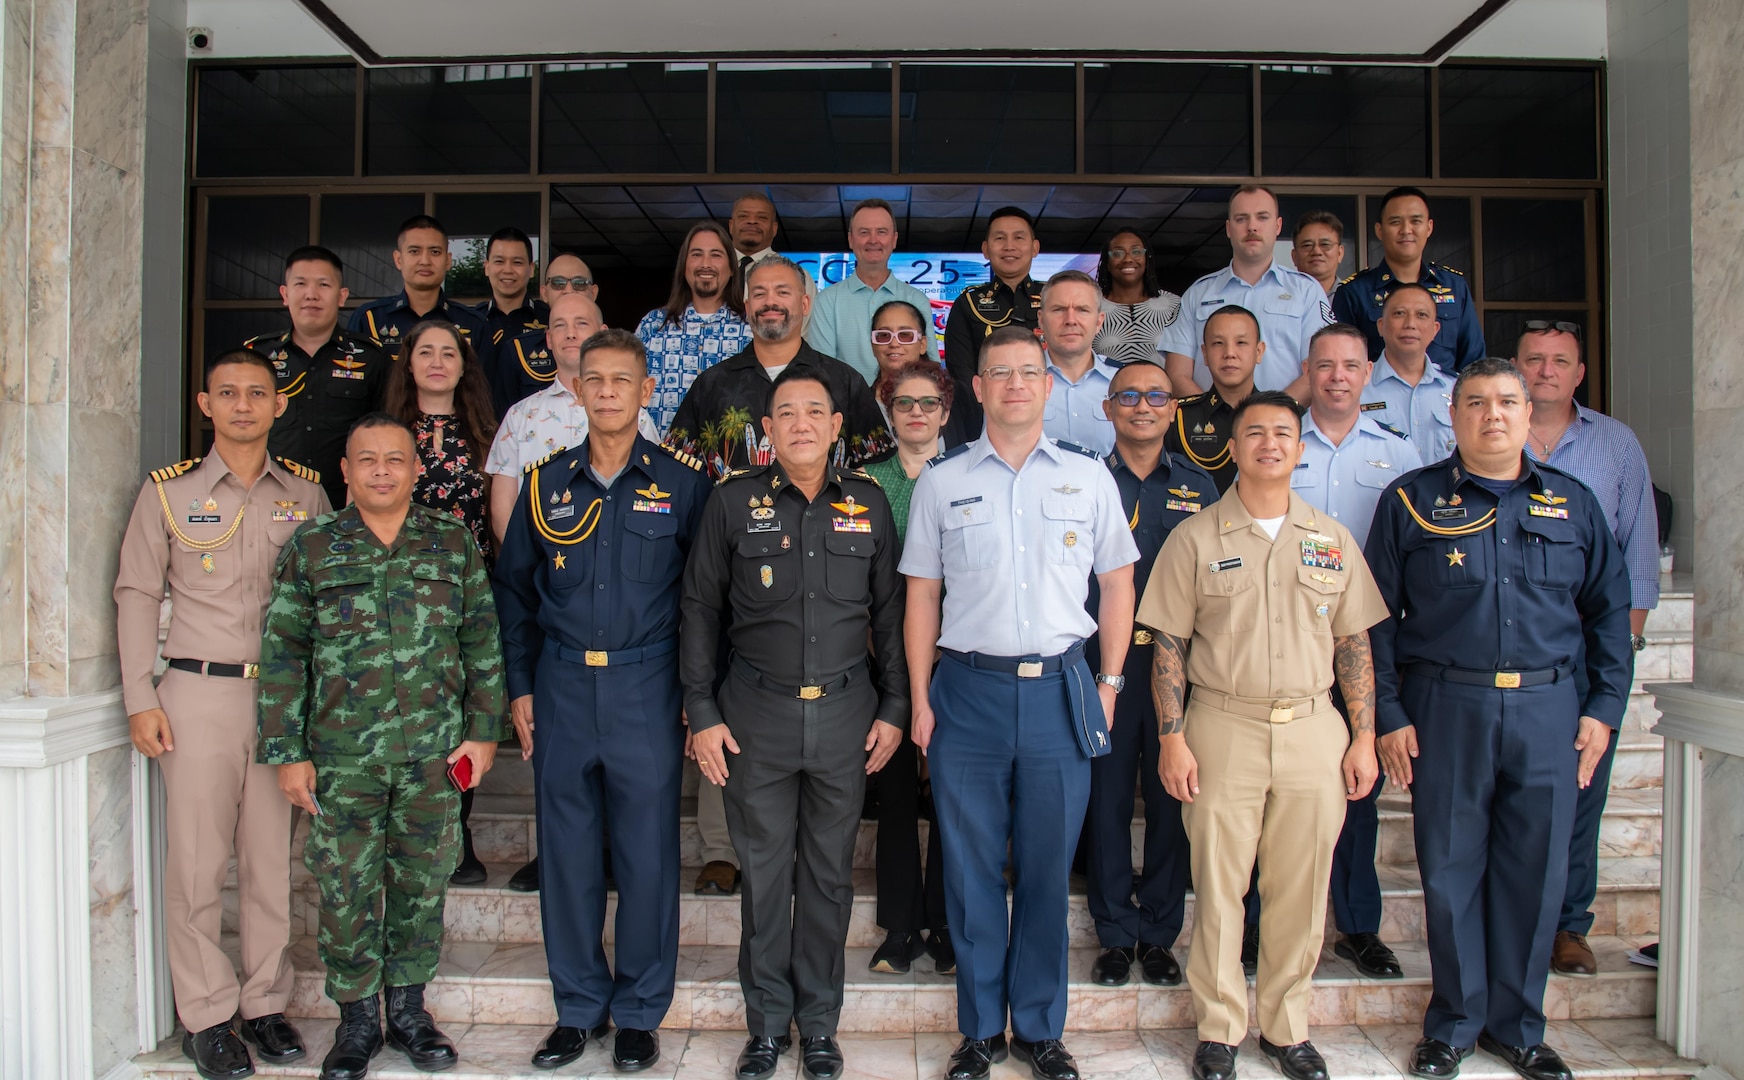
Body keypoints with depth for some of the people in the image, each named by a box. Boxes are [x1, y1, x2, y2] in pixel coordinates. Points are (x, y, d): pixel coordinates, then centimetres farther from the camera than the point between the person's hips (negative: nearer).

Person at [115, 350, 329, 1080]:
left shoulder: (306, 493, 7)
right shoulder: (167, 491, 3)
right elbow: (136, 596, 4)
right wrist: (141, 700, -2)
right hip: (199, 694, -1)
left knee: (275, 859, 7)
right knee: (197, 863, 3)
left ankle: (267, 1003, 20)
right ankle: (206, 1016, 16)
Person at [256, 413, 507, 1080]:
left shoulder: (453, 544, 5)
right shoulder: (311, 548, 3)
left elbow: (483, 644, 7)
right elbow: (282, 655, 3)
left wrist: (483, 730, 2)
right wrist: (286, 753, -1)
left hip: (435, 755, 1)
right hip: (342, 757, 0)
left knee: (422, 885, 10)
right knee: (346, 891, 6)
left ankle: (408, 1009, 27)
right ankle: (357, 1019, 23)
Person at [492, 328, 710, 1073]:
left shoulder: (681, 483, 0)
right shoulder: (545, 483, 7)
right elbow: (514, 589, 13)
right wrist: (520, 687, 7)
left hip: (646, 687, -2)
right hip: (562, 686, 3)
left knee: (646, 853, 4)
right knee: (567, 853, 9)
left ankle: (639, 1012, 20)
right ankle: (578, 1007, 25)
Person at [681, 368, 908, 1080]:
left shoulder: (868, 503, 4)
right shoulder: (733, 502, 0)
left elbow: (889, 611, 9)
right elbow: (700, 610, 3)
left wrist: (894, 708, 5)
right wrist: (701, 712, -1)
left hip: (845, 712, 1)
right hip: (756, 712, -1)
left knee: (830, 872, 11)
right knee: (764, 870, 8)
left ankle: (819, 1023, 26)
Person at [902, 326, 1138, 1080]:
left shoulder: (1088, 476, 7)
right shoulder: (941, 481, 6)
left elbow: (1117, 584, 11)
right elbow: (921, 594, 7)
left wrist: (1109, 684, 5)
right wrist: (920, 699, 2)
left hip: (1060, 691, 0)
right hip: (968, 690, 0)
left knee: (1047, 870, 9)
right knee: (972, 870, 8)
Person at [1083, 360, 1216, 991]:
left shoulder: (1200, 487, 9)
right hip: (1103, 660, -1)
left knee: (1171, 799, 7)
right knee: (1107, 798, 5)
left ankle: (1160, 934, 21)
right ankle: (1116, 934, 19)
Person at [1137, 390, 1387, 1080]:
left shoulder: (1332, 540, 10)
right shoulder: (1195, 538, 2)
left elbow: (1354, 644, 12)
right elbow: (1168, 644, 0)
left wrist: (1363, 737, 5)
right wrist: (1172, 738, -7)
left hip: (1313, 731, 3)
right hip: (1222, 728, -2)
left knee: (1301, 890, 8)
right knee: (1218, 886, 3)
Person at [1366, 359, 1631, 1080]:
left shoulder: (1573, 504, 10)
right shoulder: (1412, 501, 2)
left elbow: (1609, 610, 14)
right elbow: (1377, 616, 1)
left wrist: (1604, 706, 6)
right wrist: (1389, 715, -5)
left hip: (1549, 709, 2)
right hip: (1446, 705, -2)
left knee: (1536, 869, 8)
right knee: (1451, 867, 4)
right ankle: (1454, 1022, 21)